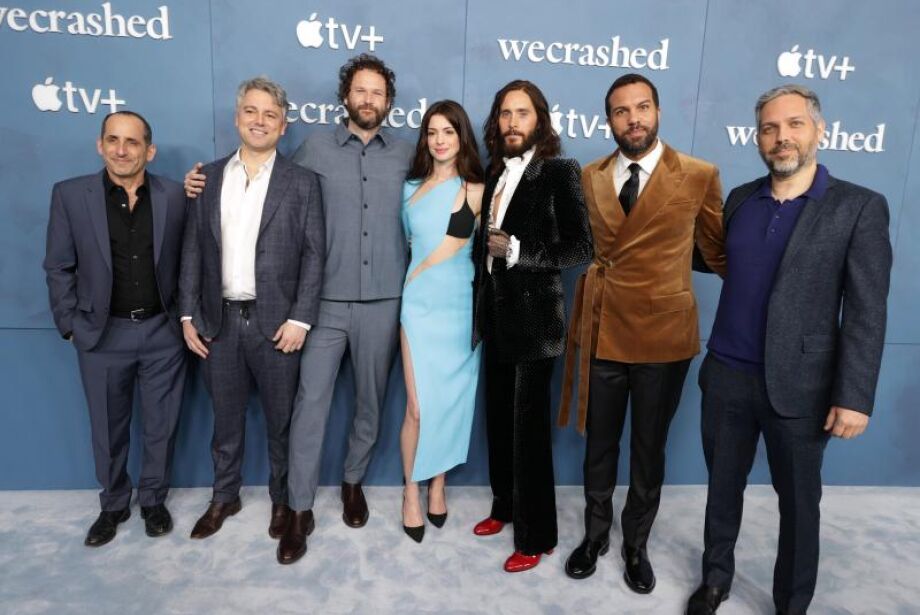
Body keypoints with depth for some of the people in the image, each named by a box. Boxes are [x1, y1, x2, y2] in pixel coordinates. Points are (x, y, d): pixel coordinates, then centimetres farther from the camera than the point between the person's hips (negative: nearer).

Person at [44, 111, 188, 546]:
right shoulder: (69, 195, -4)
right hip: (102, 334, 0)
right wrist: (70, 326, -2)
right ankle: (113, 505, 37)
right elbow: (59, 268, 0)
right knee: (108, 429, 15)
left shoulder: (174, 195, -3)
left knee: (161, 426, 13)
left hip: (163, 331, 0)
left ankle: (153, 500, 34)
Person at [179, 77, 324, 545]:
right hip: (218, 321, 3)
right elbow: (193, 249, 7)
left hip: (276, 321, -3)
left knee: (281, 420, 10)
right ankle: (224, 497, 36)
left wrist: (300, 319, -13)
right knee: (225, 418, 17)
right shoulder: (209, 177, 8)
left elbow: (314, 255, -6)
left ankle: (282, 500, 30)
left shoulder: (301, 182, -1)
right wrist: (188, 315, 2)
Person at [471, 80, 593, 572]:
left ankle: (534, 536, 19)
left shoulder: (559, 171, -9)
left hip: (533, 316, -6)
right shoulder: (496, 173, 11)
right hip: (496, 314, 7)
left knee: (529, 427, 2)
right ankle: (504, 506, 37)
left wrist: (516, 249, -19)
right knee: (499, 418, 16)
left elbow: (580, 248, -15)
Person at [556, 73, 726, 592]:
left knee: (649, 451, 14)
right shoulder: (590, 177, 4)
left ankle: (636, 545, 36)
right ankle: (596, 535, 38)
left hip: (663, 336, -2)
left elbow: (718, 252, 6)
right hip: (601, 333, 2)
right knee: (600, 445, 15)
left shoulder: (700, 176, -5)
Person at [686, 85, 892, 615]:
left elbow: (866, 313, -10)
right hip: (726, 375, 4)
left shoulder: (860, 207, -6)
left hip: (799, 385, -3)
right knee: (723, 486, 17)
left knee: (799, 501, 13)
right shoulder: (740, 199, 6)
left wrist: (854, 396, -14)